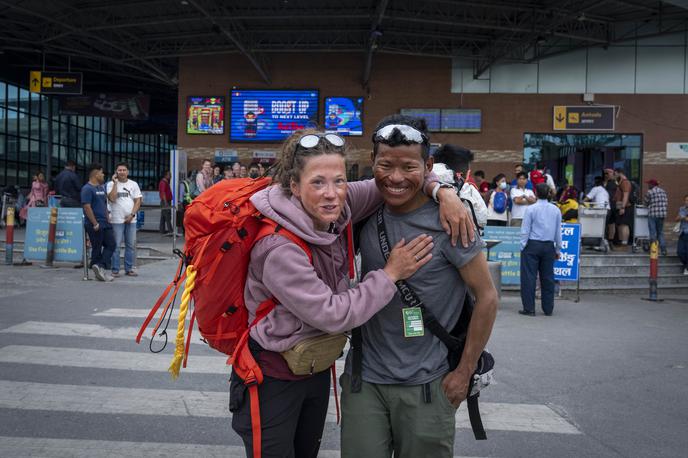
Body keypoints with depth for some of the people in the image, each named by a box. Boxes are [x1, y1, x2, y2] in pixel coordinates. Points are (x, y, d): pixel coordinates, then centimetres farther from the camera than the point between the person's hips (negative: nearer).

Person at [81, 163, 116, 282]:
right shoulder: (87, 189, -11)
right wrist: (95, 223, -20)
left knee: (111, 245, 1)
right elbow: (87, 207, -18)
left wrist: (108, 219, 15)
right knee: (97, 248, 0)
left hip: (105, 224, 8)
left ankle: (100, 267, -1)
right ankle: (101, 269, 6)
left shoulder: (101, 188, 17)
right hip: (95, 225, -8)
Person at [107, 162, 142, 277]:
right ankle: (115, 270, 4)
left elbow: (138, 201, 6)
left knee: (131, 245, 6)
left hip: (131, 220, 3)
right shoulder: (111, 184, 1)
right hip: (117, 220, -3)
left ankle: (129, 269, 15)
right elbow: (112, 198, -14)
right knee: (116, 245, -2)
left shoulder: (133, 184, 9)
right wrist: (115, 182, -12)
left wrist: (132, 215, -6)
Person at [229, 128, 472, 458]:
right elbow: (333, 316, -27)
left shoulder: (337, 207, -12)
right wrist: (391, 273, -21)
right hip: (272, 379, -7)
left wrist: (441, 190, -18)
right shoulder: (279, 249, -31)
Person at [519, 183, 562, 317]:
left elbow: (525, 230, -7)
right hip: (549, 246, 4)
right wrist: (558, 249, 17)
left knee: (529, 277, 1)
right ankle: (548, 309, 16)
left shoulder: (531, 209, -8)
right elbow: (558, 231, 9)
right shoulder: (555, 210, 4)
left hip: (532, 245, -4)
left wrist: (523, 246, 1)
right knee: (548, 277, 10)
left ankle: (529, 308, 2)